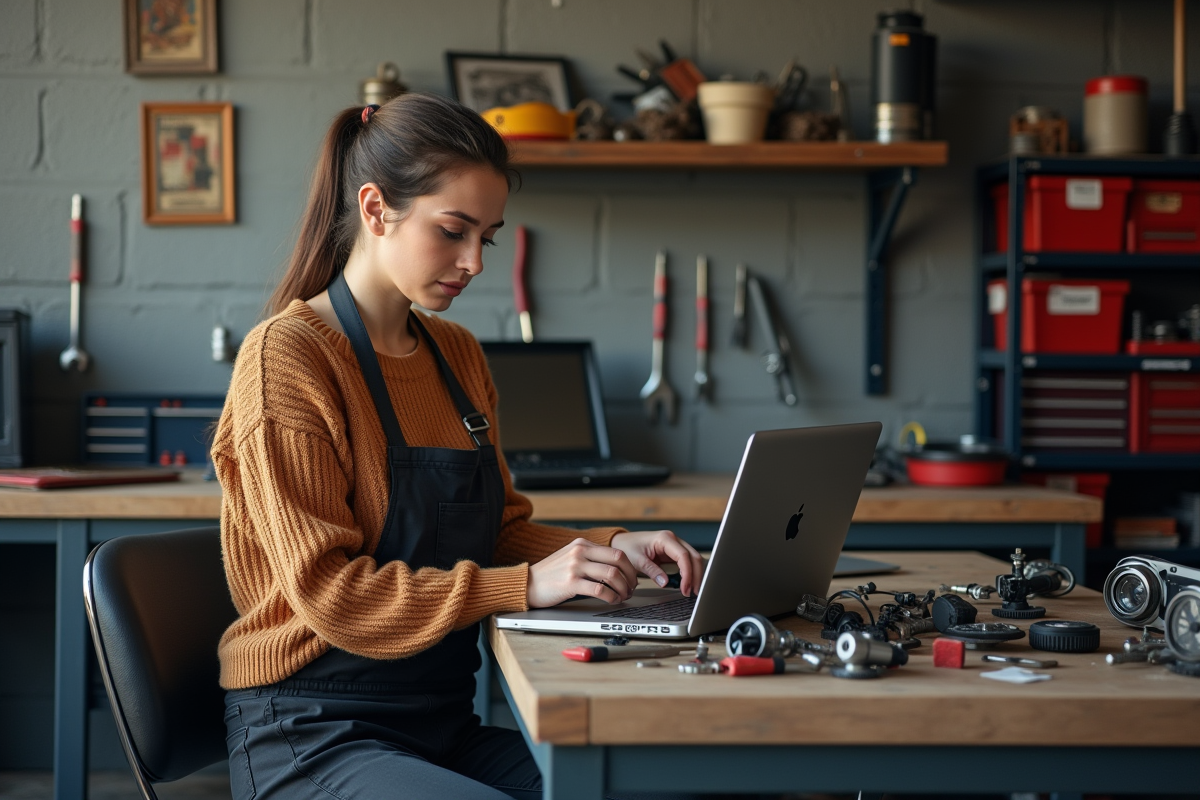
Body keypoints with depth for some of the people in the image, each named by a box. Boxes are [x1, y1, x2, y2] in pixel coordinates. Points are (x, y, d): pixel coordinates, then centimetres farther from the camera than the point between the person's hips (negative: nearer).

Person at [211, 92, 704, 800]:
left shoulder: (458, 355, 13)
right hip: (315, 736, -7)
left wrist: (611, 549, -3)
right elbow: (329, 593, -16)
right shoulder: (287, 359, -11)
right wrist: (527, 585, -22)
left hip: (445, 726, 7)